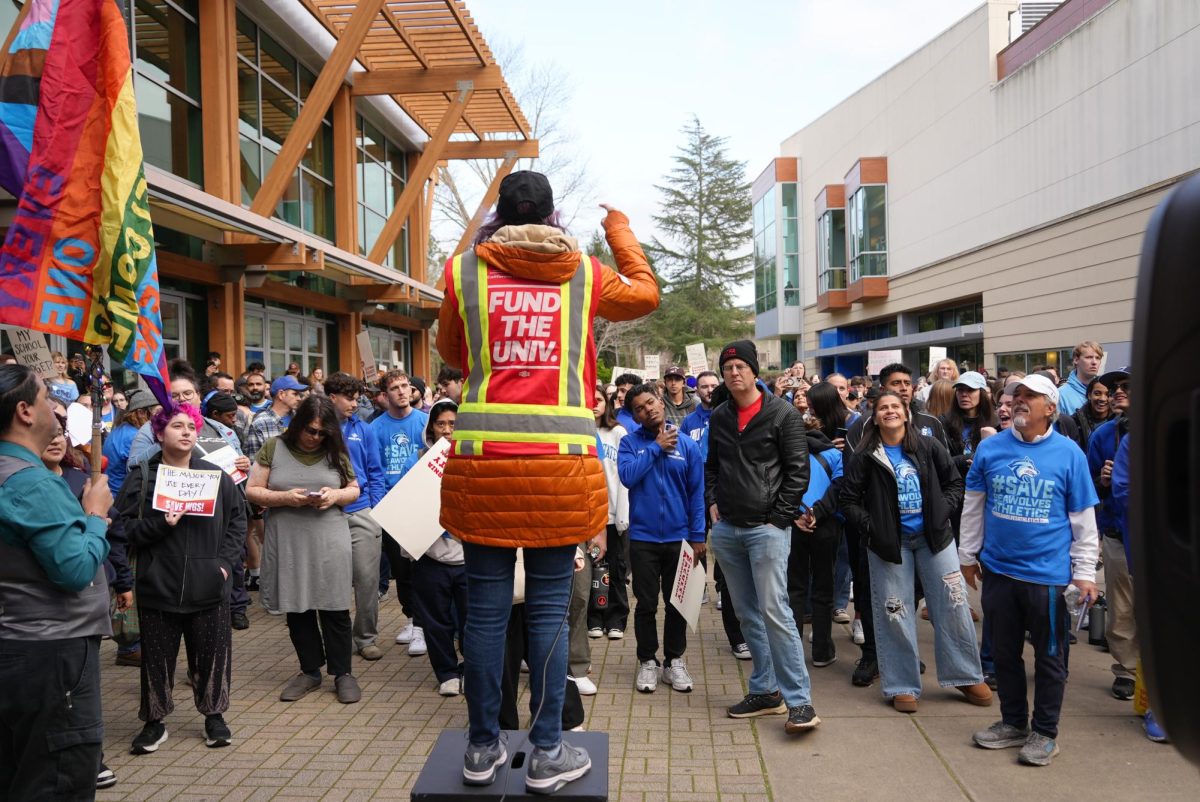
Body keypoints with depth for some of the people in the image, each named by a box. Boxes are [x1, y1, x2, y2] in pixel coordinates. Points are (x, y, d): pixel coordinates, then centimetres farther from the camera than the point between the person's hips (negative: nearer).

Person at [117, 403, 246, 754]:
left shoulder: (216, 475, 3)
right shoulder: (142, 476, -1)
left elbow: (237, 519, 6)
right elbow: (127, 528, -3)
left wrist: (227, 561, -3)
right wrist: (161, 524, -21)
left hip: (208, 584, 1)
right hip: (158, 584, -1)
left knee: (212, 652, 9)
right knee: (157, 655, 9)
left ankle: (214, 715, 27)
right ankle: (154, 721, 27)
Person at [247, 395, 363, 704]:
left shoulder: (335, 452, 5)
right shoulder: (274, 448, 0)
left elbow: (354, 490, 11)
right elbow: (252, 491, -1)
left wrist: (336, 495, -11)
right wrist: (285, 497, -17)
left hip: (329, 543, 0)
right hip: (288, 544, 0)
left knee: (334, 608, 2)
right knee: (297, 609, 10)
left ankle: (342, 672, 15)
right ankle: (310, 670, 25)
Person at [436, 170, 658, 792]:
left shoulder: (464, 269, 6)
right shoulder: (583, 272, 7)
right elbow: (646, 294, 27)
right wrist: (621, 232, 39)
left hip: (482, 460, 1)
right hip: (562, 462, 0)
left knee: (486, 607, 9)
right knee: (549, 609, 7)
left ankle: (483, 749, 21)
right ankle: (547, 754, 15)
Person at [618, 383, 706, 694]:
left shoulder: (686, 444, 0)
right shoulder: (630, 442, -2)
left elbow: (696, 492, 1)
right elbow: (627, 475, -19)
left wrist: (698, 535, -2)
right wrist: (656, 447, -15)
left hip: (679, 537, 1)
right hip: (643, 537, -1)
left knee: (677, 603, 11)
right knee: (646, 604, 8)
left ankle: (675, 661, 25)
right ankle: (647, 661, 23)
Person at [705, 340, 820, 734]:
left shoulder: (783, 414, -6)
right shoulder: (719, 417, 11)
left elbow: (798, 470, -8)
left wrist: (778, 517, -11)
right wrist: (713, 502, 7)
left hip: (766, 527, -6)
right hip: (727, 528, 6)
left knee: (774, 610, -11)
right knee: (747, 613, 11)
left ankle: (798, 699, -3)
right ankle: (765, 690, 22)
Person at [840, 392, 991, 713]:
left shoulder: (928, 448, 0)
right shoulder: (866, 457, -3)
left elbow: (955, 483, 7)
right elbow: (850, 500, 1)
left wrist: (941, 512, -5)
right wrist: (871, 526, -8)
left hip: (934, 536, 1)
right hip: (889, 542, -1)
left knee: (954, 605, 4)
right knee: (894, 613, 4)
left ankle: (966, 676, 21)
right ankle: (902, 686, 15)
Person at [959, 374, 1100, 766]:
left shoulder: (1069, 453, -5)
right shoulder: (990, 448, 0)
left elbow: (1083, 520, -1)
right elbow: (972, 506, 8)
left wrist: (1085, 573, -3)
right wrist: (968, 555, 8)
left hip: (1048, 575, -2)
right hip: (998, 570, 3)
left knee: (1049, 656, 10)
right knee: (1004, 652, 14)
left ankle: (1045, 732, 25)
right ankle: (1013, 722, 31)